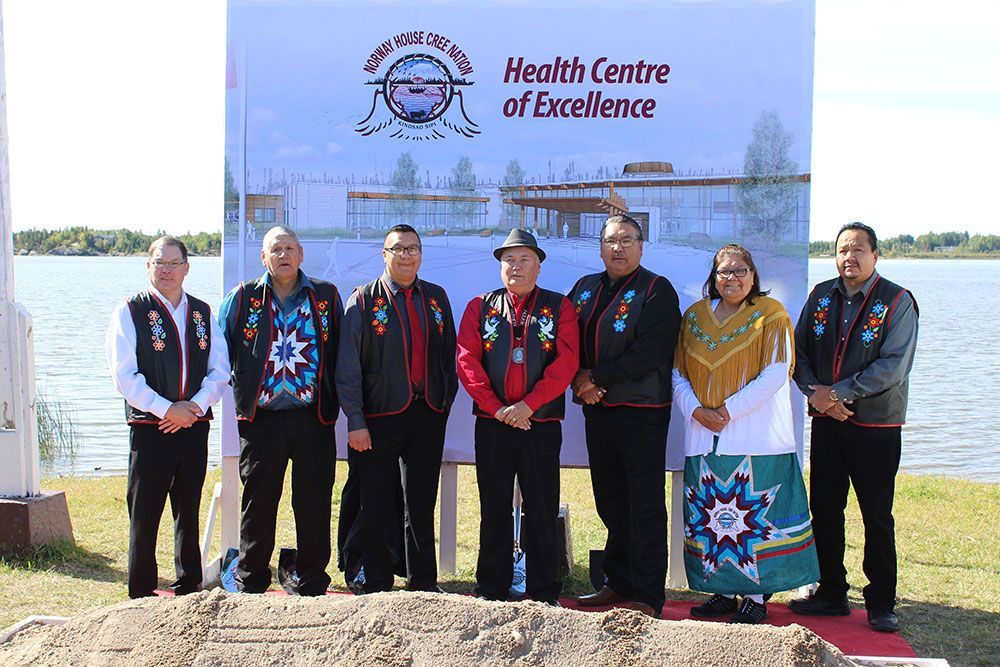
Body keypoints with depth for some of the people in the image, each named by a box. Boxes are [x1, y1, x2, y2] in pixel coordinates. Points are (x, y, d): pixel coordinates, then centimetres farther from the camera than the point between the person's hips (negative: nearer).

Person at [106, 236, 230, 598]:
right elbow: (124, 375, -9)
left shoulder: (202, 312, 11)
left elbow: (220, 368, 8)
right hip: (149, 428, -4)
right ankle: (141, 596, 11)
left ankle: (189, 588, 24)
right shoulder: (130, 312, -2)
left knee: (189, 512, 13)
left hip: (194, 426, 4)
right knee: (144, 515, 0)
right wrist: (167, 409, -14)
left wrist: (196, 406, -8)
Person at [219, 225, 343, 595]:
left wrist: (333, 399, 5)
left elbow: (340, 354, 12)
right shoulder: (243, 298, 7)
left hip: (313, 417, 0)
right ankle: (251, 583, 18)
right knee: (258, 502, 5)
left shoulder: (326, 296, 8)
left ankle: (312, 583, 17)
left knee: (314, 502, 4)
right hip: (261, 419, 0)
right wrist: (240, 390, 7)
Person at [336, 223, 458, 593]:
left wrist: (445, 400, 7)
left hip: (428, 414, 3)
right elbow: (348, 366, -5)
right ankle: (377, 586, 15)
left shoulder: (437, 298, 11)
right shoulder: (364, 300, -1)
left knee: (422, 504, 11)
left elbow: (448, 355, 16)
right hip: (381, 417, -3)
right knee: (377, 507, 3)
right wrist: (356, 421, -11)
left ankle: (424, 582, 22)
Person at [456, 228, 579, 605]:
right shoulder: (480, 307, 8)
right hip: (492, 424, 1)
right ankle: (491, 589, 18)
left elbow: (566, 362, -7)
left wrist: (528, 405, -15)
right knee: (494, 508, 8)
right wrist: (497, 408, -12)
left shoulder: (559, 307, 4)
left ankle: (545, 592, 15)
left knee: (542, 510, 4)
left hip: (542, 425, -1)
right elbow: (467, 360, -1)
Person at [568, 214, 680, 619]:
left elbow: (651, 353, -16)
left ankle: (647, 598, 2)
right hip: (597, 412, 6)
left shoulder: (657, 291, -5)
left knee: (646, 509, -2)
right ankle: (618, 583, 24)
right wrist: (579, 381, -6)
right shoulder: (585, 289, 14)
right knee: (611, 505, 13)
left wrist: (596, 378, -13)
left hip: (642, 414, -6)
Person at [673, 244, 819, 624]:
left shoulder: (770, 314, -1)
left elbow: (776, 373, -9)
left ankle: (756, 596, 7)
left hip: (755, 436, -4)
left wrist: (730, 410, -15)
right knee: (711, 517, 6)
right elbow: (678, 374, 10)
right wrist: (696, 411, -8)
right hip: (705, 436, 4)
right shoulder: (694, 316, 11)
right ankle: (723, 591, 17)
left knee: (753, 515, -3)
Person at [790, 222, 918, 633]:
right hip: (826, 422, 5)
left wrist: (837, 393, -16)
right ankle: (831, 594, 22)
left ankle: (881, 605, 13)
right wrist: (815, 394, -9)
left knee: (877, 518, 2)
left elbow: (893, 366, -15)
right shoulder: (821, 296, 8)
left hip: (875, 426, -4)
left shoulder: (897, 302, -7)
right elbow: (798, 351, 8)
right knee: (824, 510, 9)